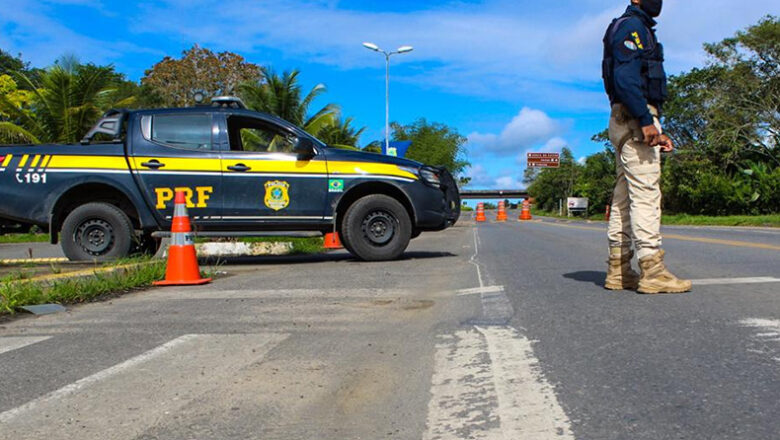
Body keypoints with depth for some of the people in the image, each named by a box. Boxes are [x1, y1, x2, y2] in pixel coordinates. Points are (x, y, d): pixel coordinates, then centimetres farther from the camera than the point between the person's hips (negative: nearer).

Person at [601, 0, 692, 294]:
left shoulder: (641, 30, 28)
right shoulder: (631, 25, -3)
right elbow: (625, 76, -19)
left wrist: (658, 133, 21)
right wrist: (646, 120, -25)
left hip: (629, 123, 10)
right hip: (634, 118, -10)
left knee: (624, 197, 7)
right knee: (646, 193, -13)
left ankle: (619, 270, 9)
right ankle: (652, 270, -14)